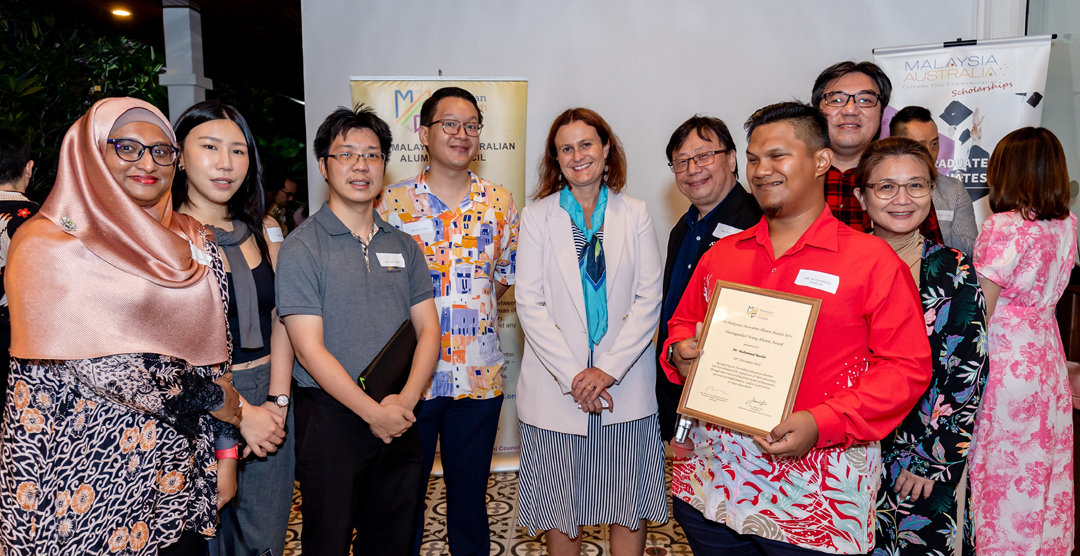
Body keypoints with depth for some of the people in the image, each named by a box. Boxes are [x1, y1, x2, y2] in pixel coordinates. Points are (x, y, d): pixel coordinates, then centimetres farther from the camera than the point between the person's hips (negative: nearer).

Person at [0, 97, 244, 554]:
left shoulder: (193, 241, 7)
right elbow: (103, 362, -18)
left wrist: (225, 450, 4)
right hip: (82, 484, -4)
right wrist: (210, 397, -10)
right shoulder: (48, 247, -10)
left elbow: (214, 353, 8)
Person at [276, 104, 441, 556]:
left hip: (400, 417, 5)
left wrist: (405, 400, -10)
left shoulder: (403, 245, 9)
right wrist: (374, 412, -15)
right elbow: (310, 349, -13)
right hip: (331, 417, -4)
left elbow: (428, 329, 5)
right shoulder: (302, 247, -7)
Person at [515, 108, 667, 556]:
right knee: (561, 509, 9)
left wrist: (608, 369, -12)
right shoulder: (537, 217, 3)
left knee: (630, 507, 8)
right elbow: (530, 304, -4)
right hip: (556, 386, 0)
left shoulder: (635, 215, 5)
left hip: (625, 386, 1)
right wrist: (572, 376, -12)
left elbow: (648, 300, -1)